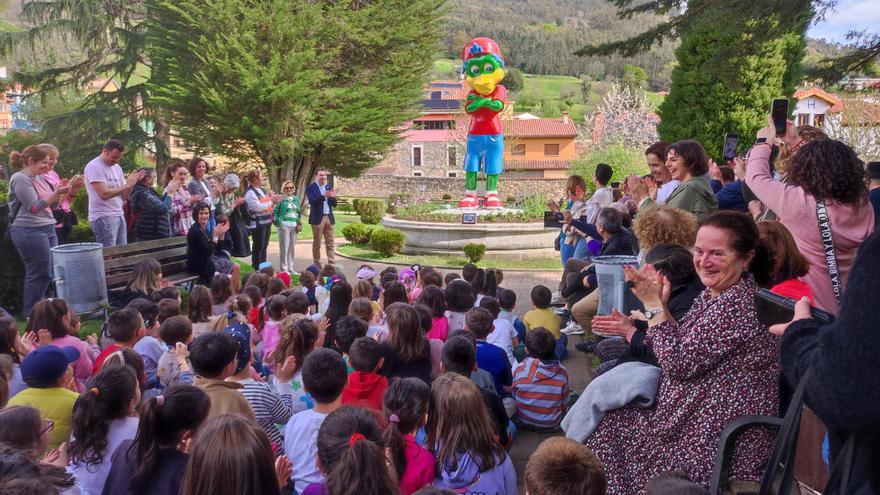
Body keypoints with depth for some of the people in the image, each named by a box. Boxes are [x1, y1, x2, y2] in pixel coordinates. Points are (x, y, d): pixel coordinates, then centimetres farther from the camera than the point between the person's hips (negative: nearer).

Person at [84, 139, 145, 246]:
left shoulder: (117, 168, 15)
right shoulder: (94, 167, -8)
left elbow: (124, 196, 13)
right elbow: (104, 194, -19)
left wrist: (132, 183, -4)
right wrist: (127, 185, -13)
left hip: (120, 215, 8)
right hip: (103, 217, -7)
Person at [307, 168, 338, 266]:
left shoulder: (329, 187, 12)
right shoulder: (311, 187, -3)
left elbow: (334, 204, 9)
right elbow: (312, 201, -18)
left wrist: (333, 197, -12)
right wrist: (323, 196, -29)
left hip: (329, 218, 5)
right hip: (317, 218, -5)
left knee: (330, 243, 4)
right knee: (317, 242, 3)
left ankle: (332, 262, 6)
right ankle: (317, 263, 10)